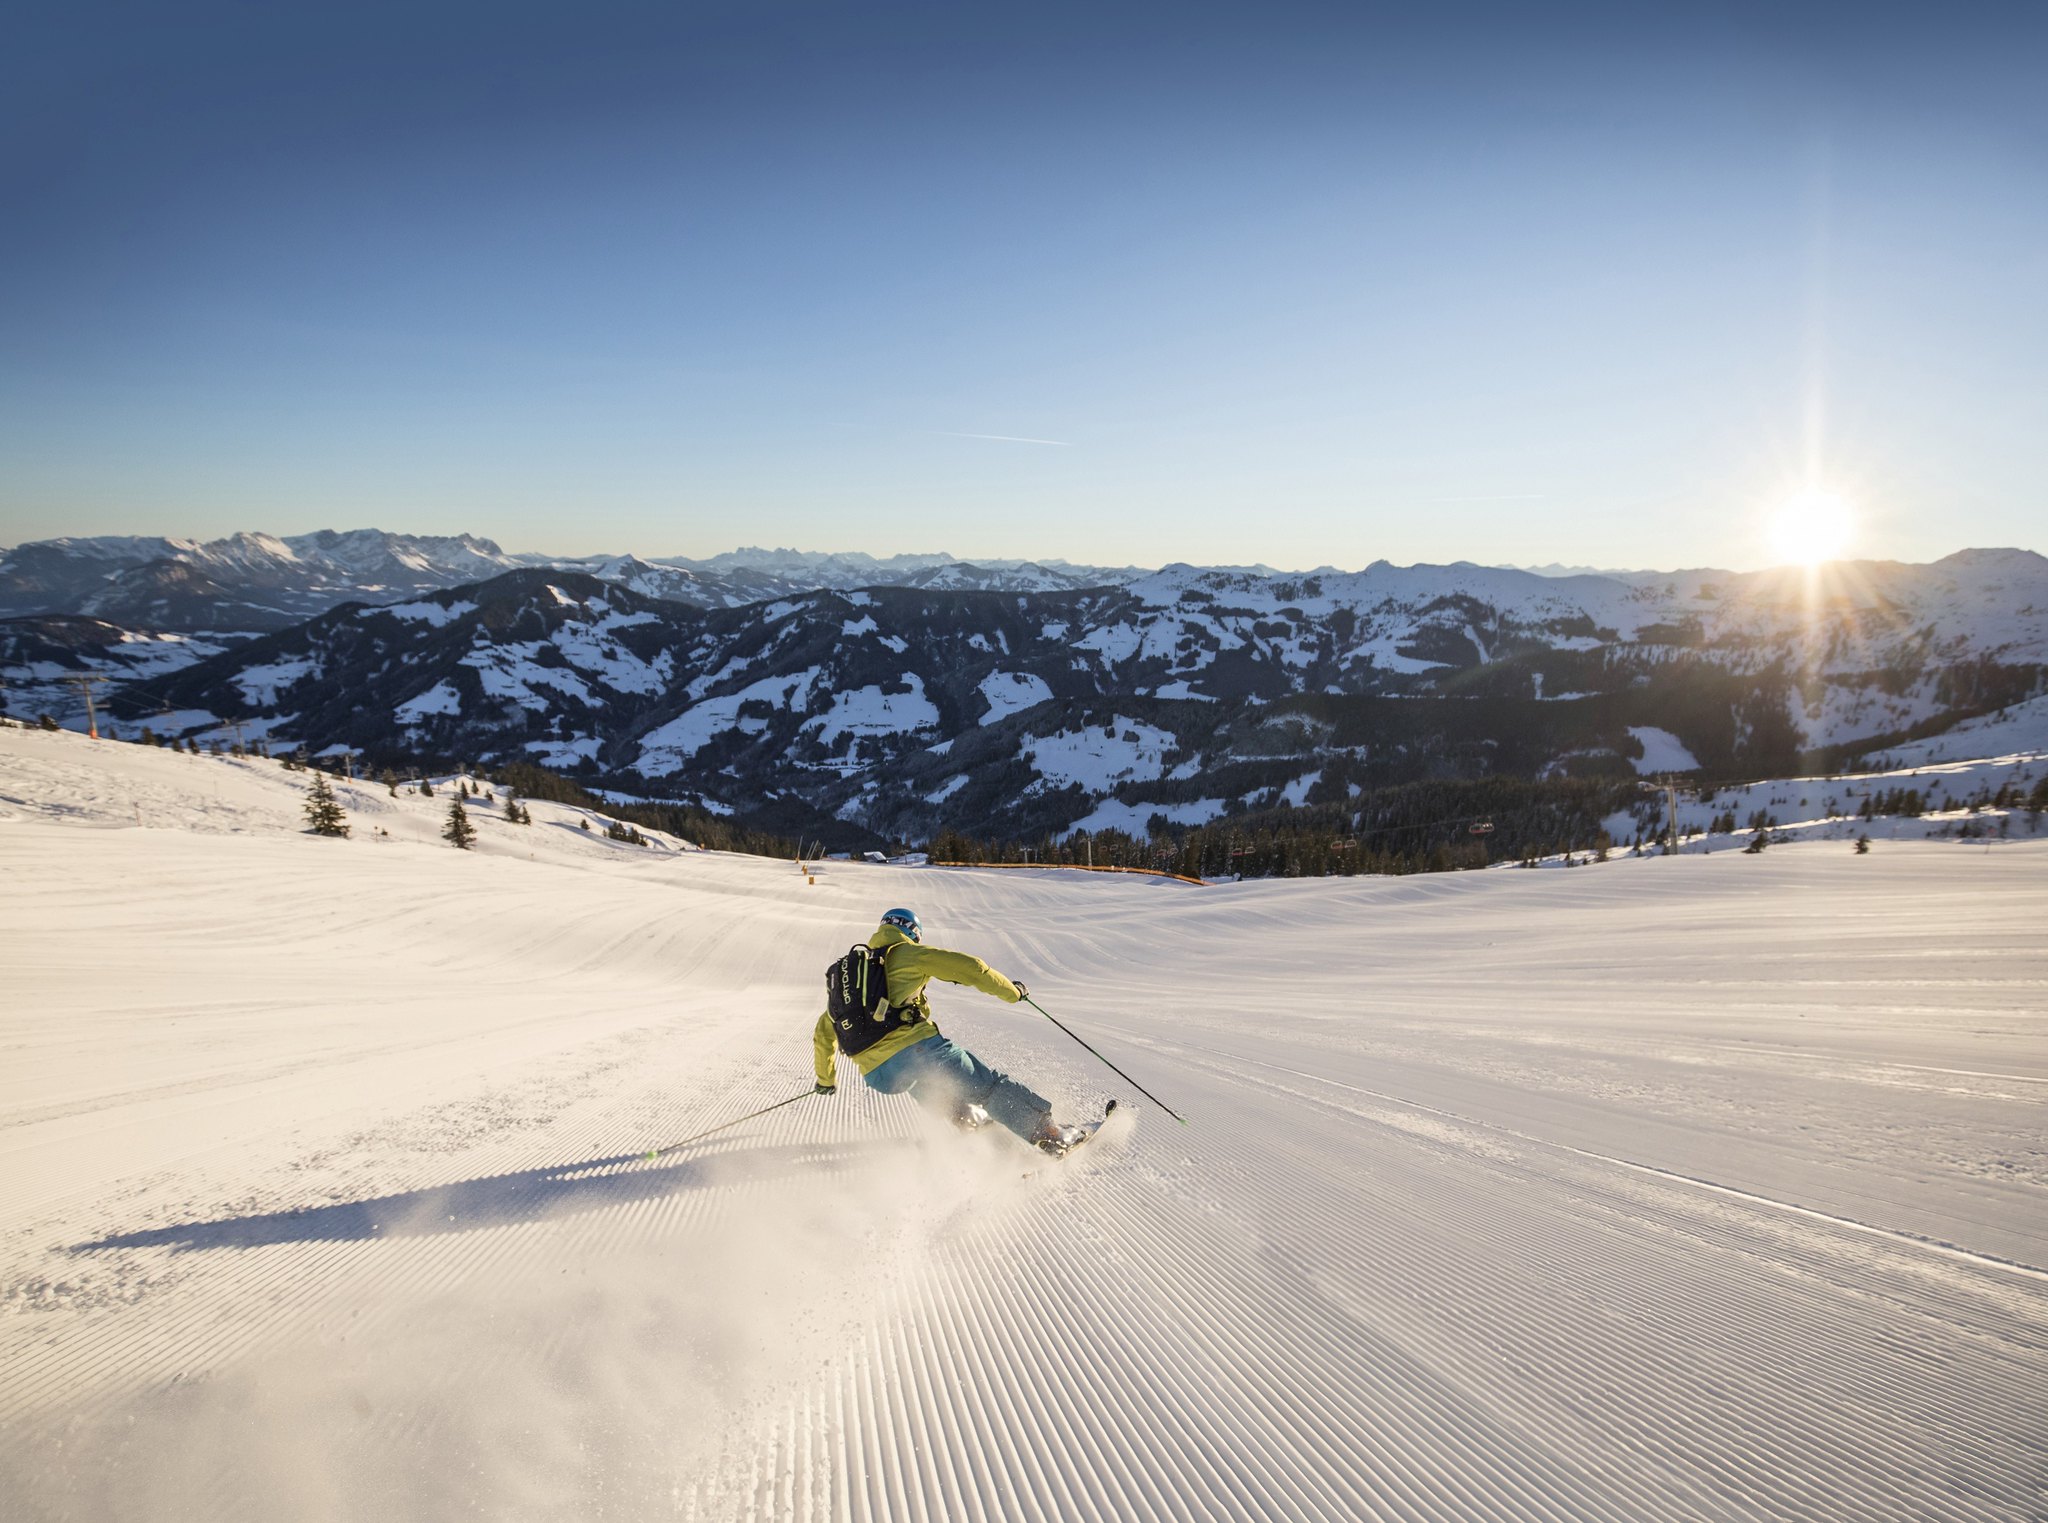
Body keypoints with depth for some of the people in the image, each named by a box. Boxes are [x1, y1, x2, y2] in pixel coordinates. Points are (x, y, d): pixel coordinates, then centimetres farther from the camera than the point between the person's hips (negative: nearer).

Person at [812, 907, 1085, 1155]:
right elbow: (969, 967, 3)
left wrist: (825, 1079, 46)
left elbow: (823, 1033, 33)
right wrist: (1012, 991, 17)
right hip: (915, 1048, -5)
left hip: (878, 1076, 6)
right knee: (988, 1085, 5)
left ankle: (966, 1118, 31)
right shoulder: (908, 952, 10)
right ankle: (1048, 1132, 2)